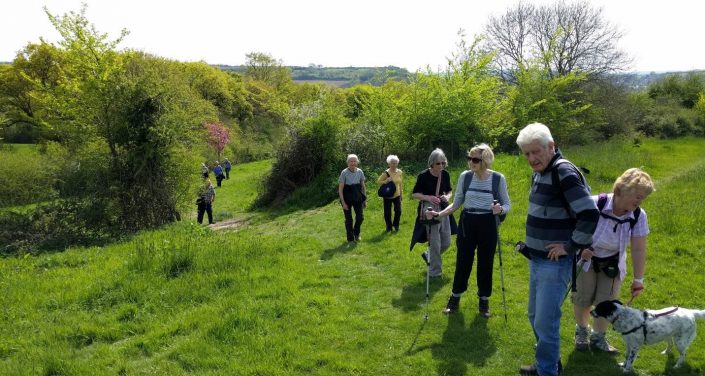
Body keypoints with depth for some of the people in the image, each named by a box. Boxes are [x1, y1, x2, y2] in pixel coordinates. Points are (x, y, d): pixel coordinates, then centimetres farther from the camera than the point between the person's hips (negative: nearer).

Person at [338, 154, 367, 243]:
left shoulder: (360, 172, -2)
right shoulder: (344, 173, -14)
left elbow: (363, 186, 8)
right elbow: (340, 189, -12)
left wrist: (365, 199, 7)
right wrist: (343, 203, -16)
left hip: (358, 198, 3)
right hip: (347, 199, -3)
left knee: (360, 217, 1)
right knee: (349, 220, 3)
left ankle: (356, 234, 29)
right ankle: (350, 239, 19)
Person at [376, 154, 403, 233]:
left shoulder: (399, 172, 1)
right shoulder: (386, 173, -15)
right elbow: (378, 181, -10)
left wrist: (401, 193, 16)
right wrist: (386, 181, -28)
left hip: (397, 195, 4)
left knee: (398, 211, 1)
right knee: (387, 212, 6)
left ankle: (396, 225, 25)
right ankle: (389, 227, 26)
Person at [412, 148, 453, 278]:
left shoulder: (445, 175, 0)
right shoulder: (423, 176, -12)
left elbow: (450, 190, 14)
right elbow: (414, 194, -6)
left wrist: (448, 196, -9)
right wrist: (428, 197, -22)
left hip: (443, 209, 5)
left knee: (446, 242, 9)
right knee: (435, 243, -4)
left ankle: (428, 255, 37)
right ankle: (435, 272, 12)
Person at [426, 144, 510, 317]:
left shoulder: (498, 178, -11)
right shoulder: (465, 176, -4)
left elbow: (507, 204, -2)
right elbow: (456, 203, 4)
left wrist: (500, 209, -25)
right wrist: (438, 214, -8)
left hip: (487, 225, -2)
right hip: (467, 223, 2)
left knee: (485, 264, 8)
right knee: (463, 261, 8)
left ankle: (484, 300, 26)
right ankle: (455, 298, 24)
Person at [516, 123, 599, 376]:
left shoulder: (564, 173, -20)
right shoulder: (539, 173, 9)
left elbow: (589, 215, -27)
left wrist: (572, 246, -17)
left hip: (555, 263, -9)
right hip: (536, 260, 10)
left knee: (545, 323, -3)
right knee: (535, 317, 20)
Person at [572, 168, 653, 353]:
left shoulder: (639, 216, -18)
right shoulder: (596, 204, -29)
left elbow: (639, 250, -13)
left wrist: (638, 279, -9)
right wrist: (580, 248, -30)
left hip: (612, 264, 3)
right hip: (586, 259, -2)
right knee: (582, 299, 2)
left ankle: (598, 338, 21)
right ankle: (581, 331, 29)